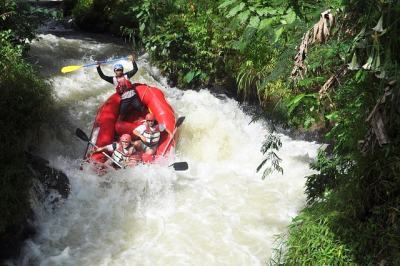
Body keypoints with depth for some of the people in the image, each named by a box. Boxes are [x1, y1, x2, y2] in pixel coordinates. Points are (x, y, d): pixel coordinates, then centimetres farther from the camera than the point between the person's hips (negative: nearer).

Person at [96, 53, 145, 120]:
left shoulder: (126, 75, 6)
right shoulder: (113, 79, 6)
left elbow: (135, 70, 1)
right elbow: (103, 76, 1)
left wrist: (133, 61, -12)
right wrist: (98, 67, -9)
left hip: (133, 97, 0)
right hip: (124, 100, 0)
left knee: (142, 110, 5)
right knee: (122, 115, 2)